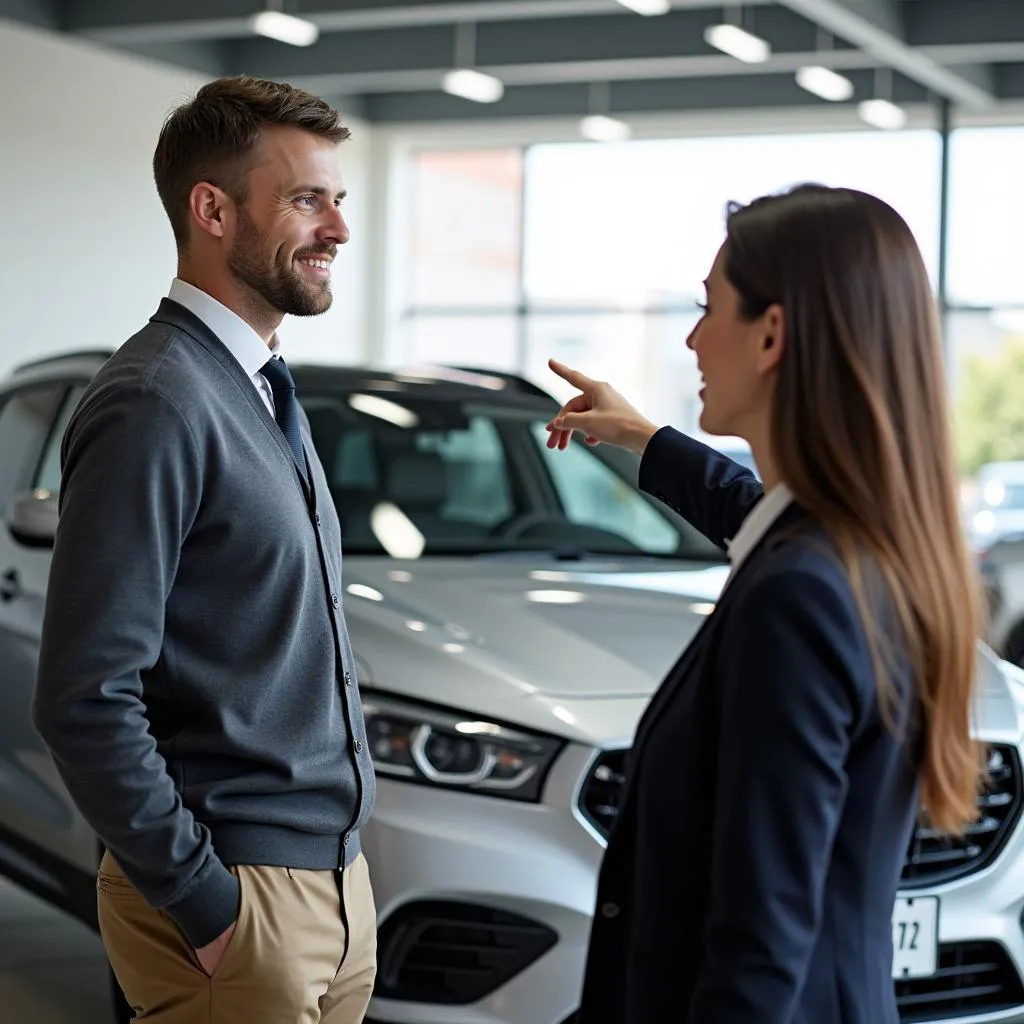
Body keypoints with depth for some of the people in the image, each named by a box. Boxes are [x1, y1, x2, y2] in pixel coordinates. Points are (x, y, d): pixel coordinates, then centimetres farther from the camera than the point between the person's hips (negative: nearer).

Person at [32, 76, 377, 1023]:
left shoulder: (263, 390, 10)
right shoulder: (156, 405, -18)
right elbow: (85, 700, -22)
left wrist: (340, 863, 14)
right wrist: (203, 903, -18)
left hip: (334, 874, 8)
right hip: (242, 898, -8)